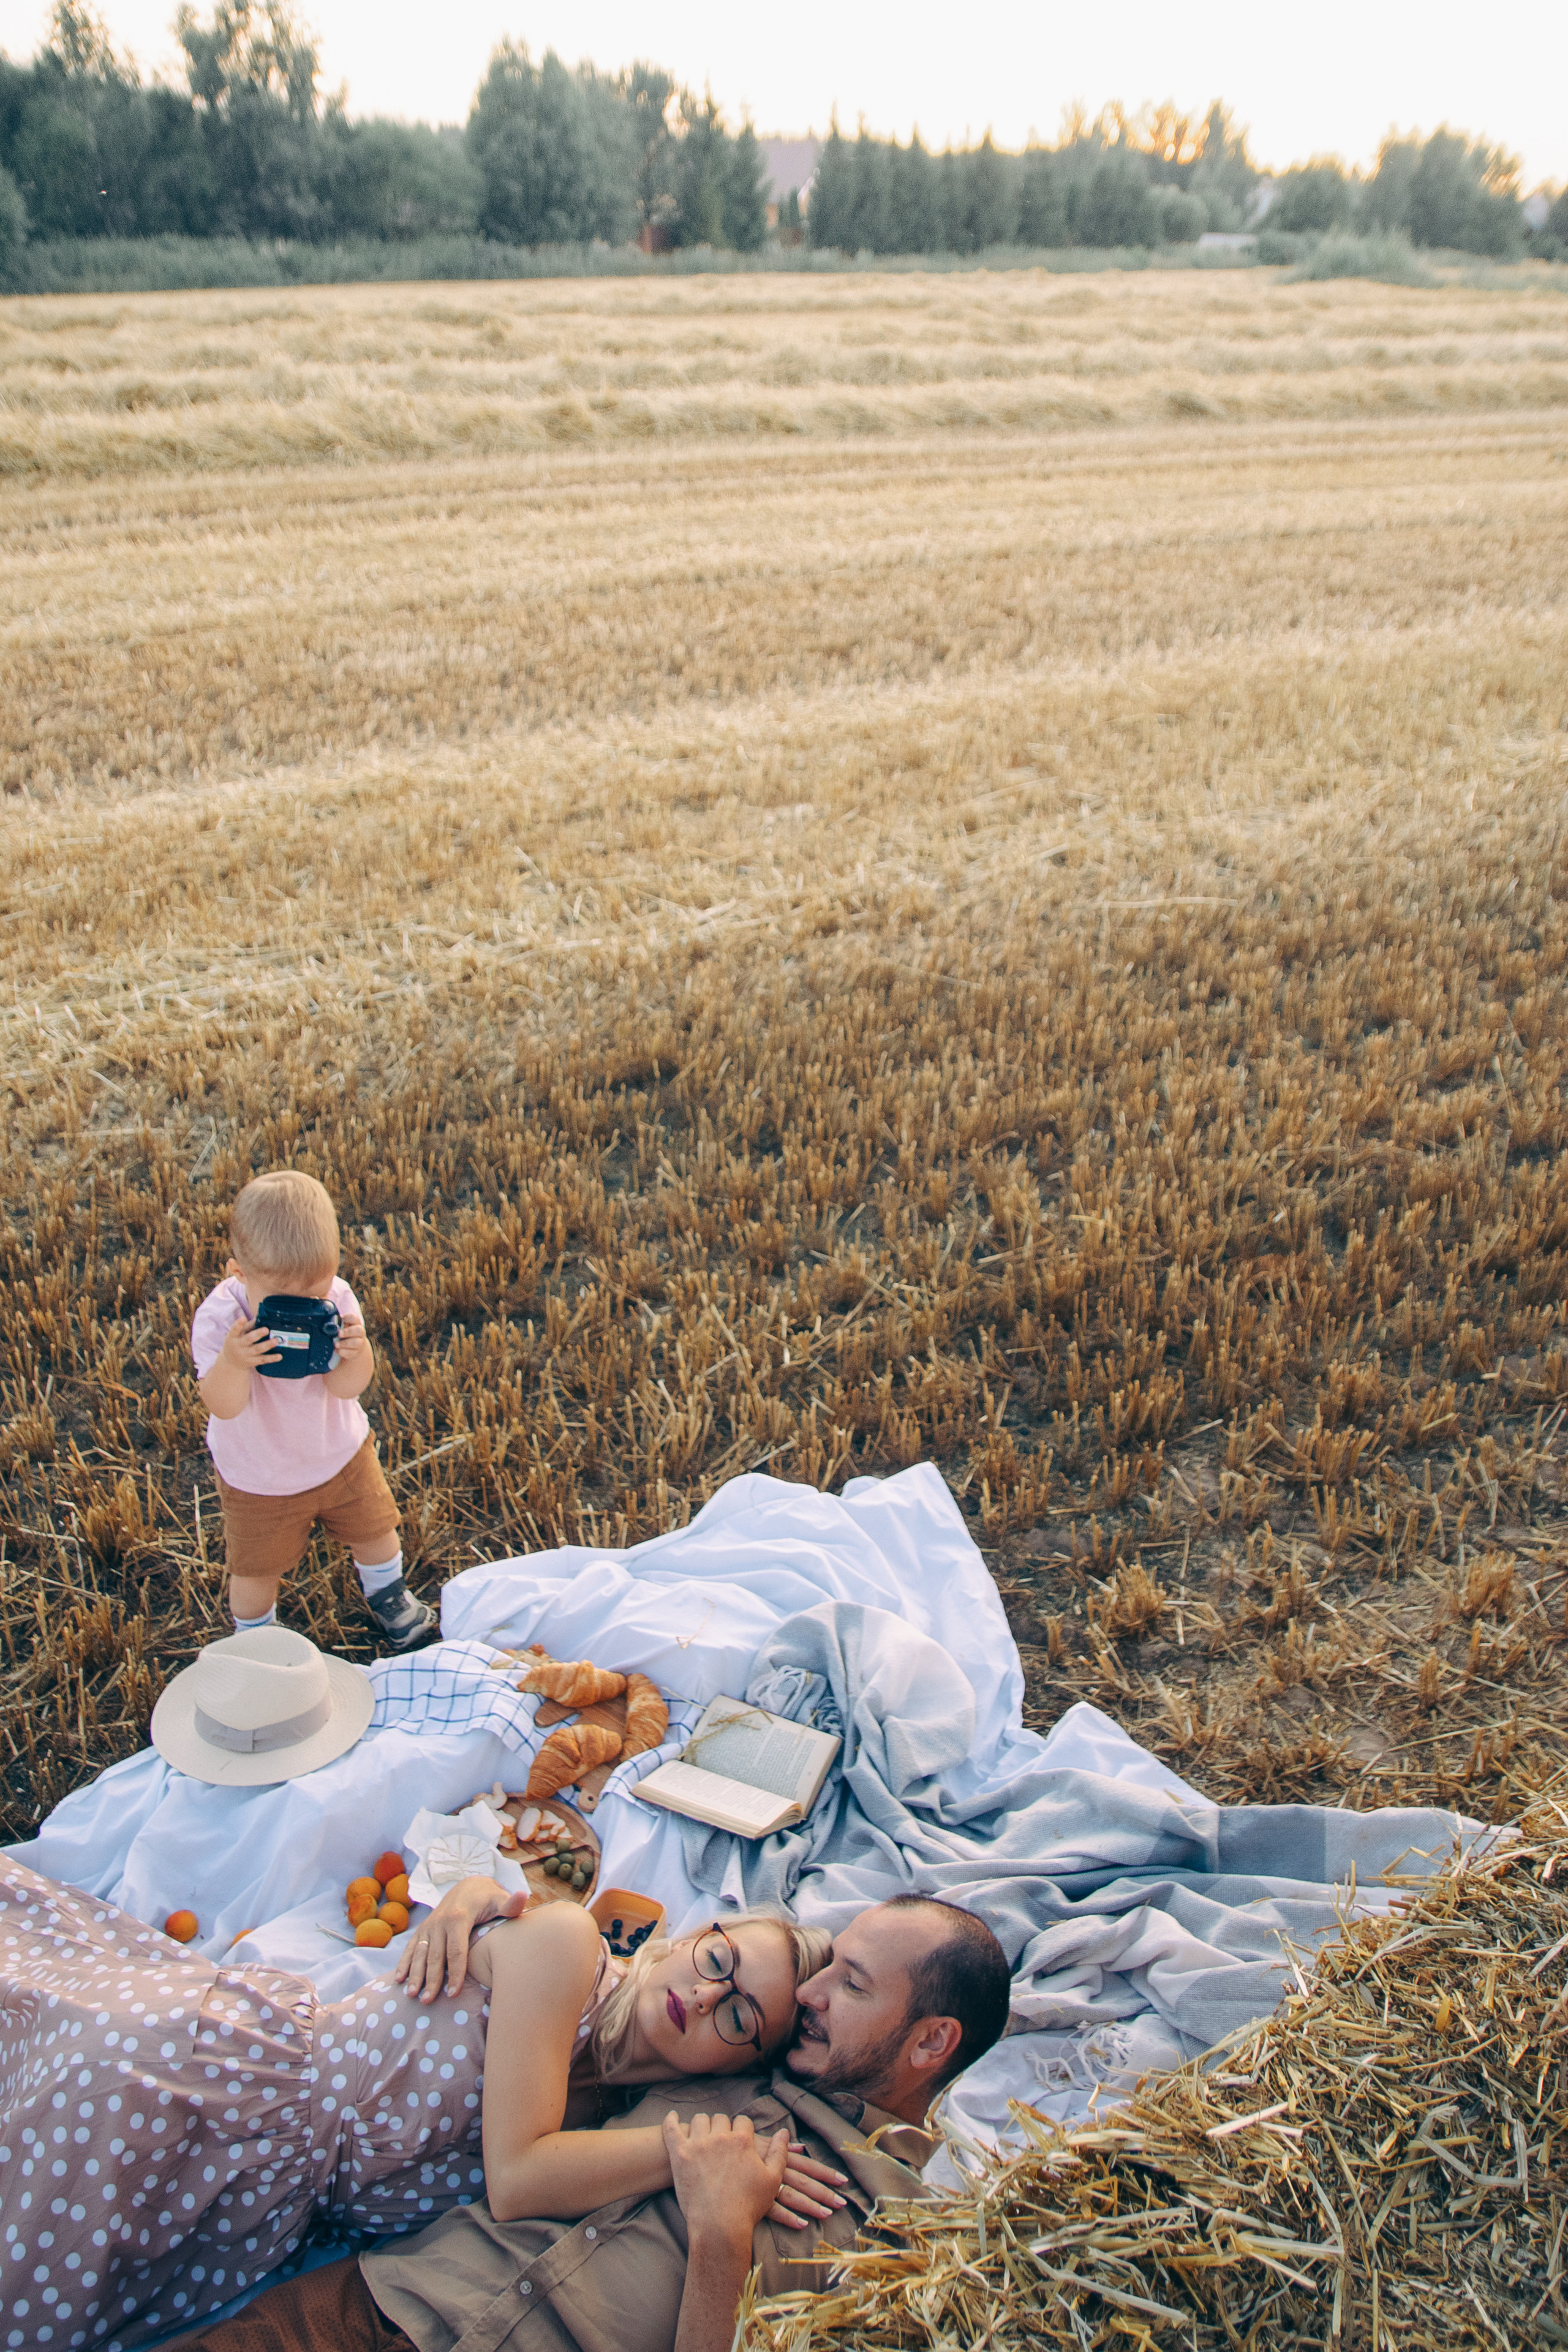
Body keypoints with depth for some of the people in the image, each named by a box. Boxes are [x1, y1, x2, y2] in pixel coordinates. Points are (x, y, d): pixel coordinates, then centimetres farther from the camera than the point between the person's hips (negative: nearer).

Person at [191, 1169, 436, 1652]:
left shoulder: (335, 1300, -24)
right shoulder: (218, 1319, -29)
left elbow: (346, 1388, -24)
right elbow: (224, 1406, -33)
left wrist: (357, 1351, -46)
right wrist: (232, 1362, -53)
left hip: (341, 1451, 3)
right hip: (258, 1478, -2)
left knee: (374, 1529, 23)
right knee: (257, 1570, 15)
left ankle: (387, 1596, 55)